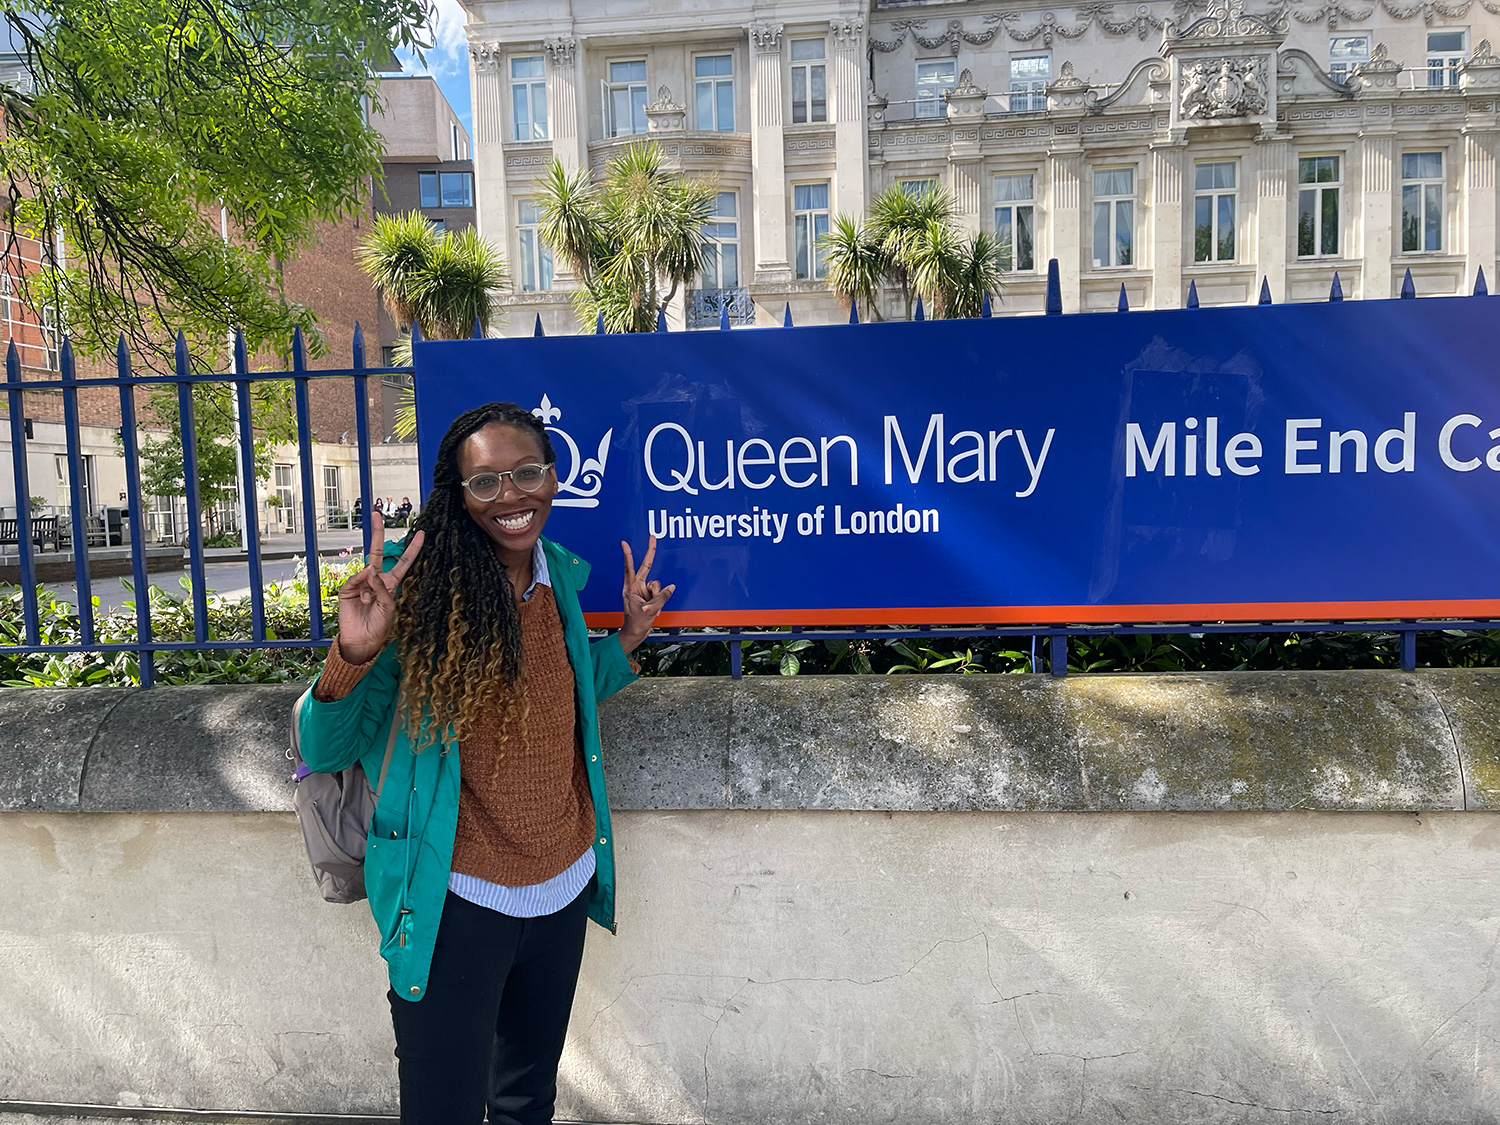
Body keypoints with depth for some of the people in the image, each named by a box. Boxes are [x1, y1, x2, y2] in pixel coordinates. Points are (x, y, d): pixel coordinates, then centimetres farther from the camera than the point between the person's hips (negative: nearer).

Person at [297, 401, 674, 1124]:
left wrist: (629, 636, 6)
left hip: (564, 890, 5)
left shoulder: (562, 577, 0)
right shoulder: (417, 589, -15)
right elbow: (324, 751, -15)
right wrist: (354, 655, -33)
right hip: (457, 904, -5)